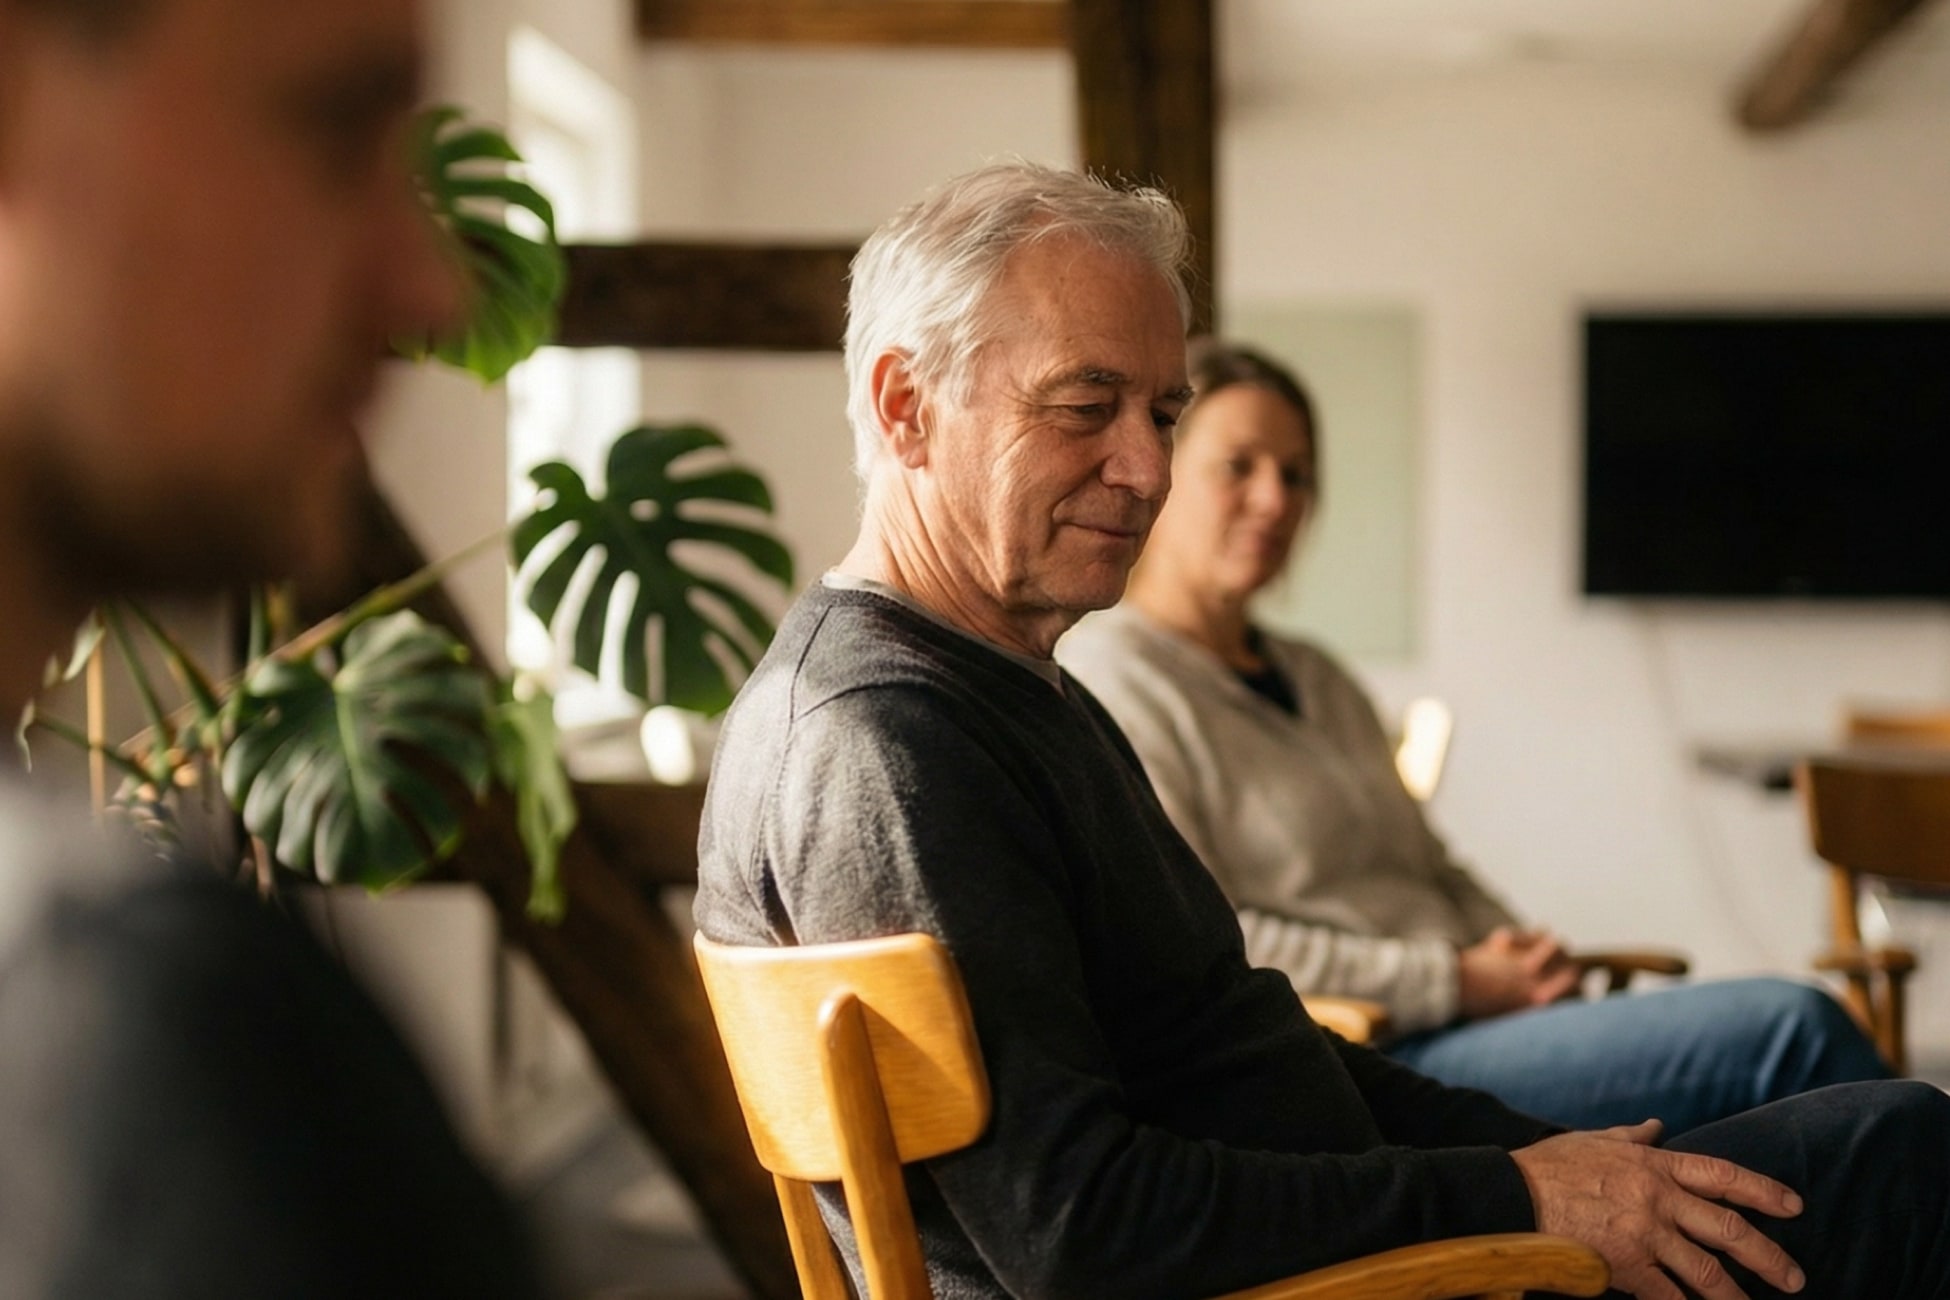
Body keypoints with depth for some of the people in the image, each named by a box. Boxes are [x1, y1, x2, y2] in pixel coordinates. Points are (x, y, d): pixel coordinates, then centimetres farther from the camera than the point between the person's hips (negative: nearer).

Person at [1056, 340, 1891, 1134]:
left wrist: (1521, 957, 3)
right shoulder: (1110, 678, -5)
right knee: (1791, 1029, -19)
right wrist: (1459, 982, -13)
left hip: (1464, 1020, 8)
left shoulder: (1316, 680, 24)